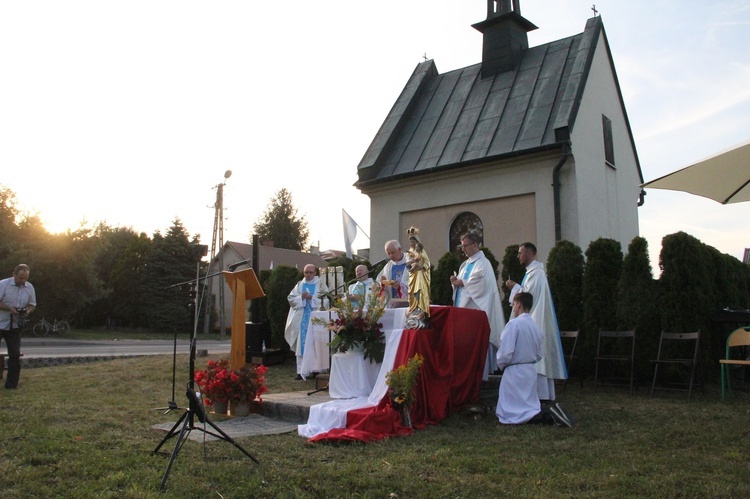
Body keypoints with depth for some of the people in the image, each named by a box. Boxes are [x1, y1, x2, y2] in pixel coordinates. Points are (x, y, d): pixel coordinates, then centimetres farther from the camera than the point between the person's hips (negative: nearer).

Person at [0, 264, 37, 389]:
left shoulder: (29, 288, 0)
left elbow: (32, 304, 9)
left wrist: (27, 311, -12)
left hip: (14, 326, 4)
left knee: (15, 354, 2)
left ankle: (11, 384, 10)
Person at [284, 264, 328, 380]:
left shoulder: (320, 285, 6)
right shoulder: (299, 285, 14)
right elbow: (291, 298, 6)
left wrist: (312, 298, -15)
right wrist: (301, 298, -11)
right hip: (301, 319, 2)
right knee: (301, 344, -1)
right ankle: (301, 371, 0)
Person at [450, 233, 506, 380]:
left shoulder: (483, 263, -7)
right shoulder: (465, 264, 19)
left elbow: (481, 284, -20)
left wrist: (462, 283, -10)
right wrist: (457, 281, 0)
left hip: (476, 309, -8)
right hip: (463, 308, 8)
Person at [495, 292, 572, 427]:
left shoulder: (514, 323, -18)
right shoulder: (536, 326, 4)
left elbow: (506, 352, -21)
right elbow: (539, 355, 12)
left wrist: (501, 365, -2)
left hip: (514, 372, -7)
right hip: (531, 371, 7)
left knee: (510, 413, 1)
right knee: (530, 405, 21)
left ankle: (546, 415, -17)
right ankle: (550, 412, -4)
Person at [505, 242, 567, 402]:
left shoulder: (536, 272, -16)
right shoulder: (533, 271, 16)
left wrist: (514, 287, -9)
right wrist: (517, 287, 11)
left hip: (535, 322, -10)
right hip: (533, 320, 10)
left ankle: (539, 394, -4)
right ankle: (543, 393, 16)